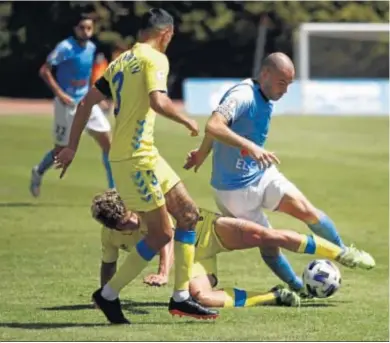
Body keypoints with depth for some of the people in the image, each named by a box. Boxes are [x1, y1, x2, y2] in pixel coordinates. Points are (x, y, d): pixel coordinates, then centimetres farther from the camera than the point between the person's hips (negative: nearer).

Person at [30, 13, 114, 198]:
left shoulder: (91, 48, 5)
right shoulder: (66, 48, -17)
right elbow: (44, 71, -19)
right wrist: (60, 94, -25)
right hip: (68, 104, -6)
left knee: (107, 142, -3)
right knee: (61, 150, 4)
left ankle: (114, 189, 3)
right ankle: (38, 173, 34)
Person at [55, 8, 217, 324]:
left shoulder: (121, 62, 16)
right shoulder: (155, 58, -10)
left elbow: (86, 103, 15)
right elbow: (158, 102, -26)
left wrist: (72, 147, 18)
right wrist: (187, 121, -9)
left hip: (145, 155, 9)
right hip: (136, 158, -9)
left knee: (188, 213, 10)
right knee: (161, 233, -3)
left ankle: (181, 297, 10)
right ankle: (109, 295, 4)